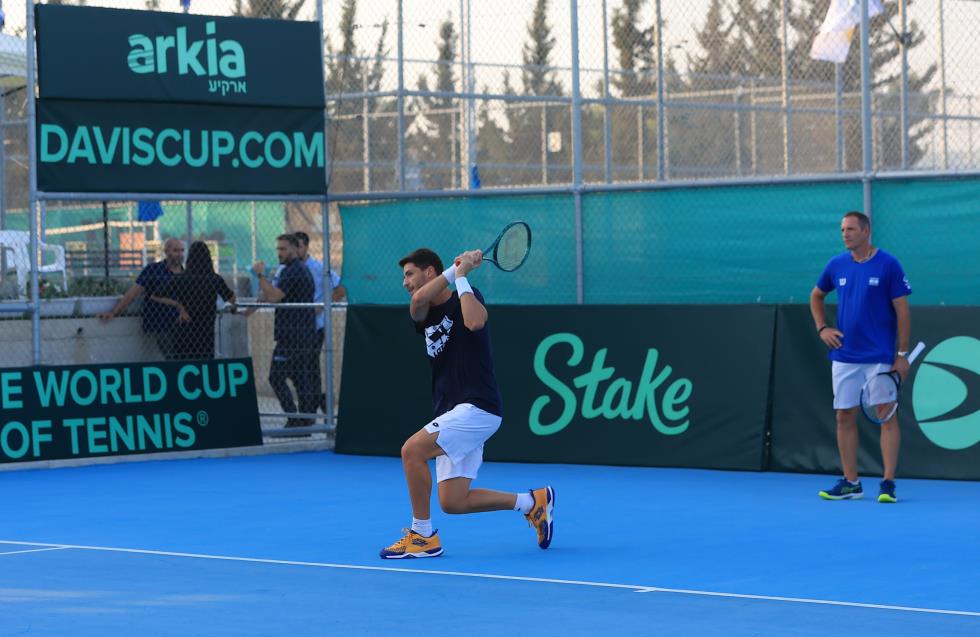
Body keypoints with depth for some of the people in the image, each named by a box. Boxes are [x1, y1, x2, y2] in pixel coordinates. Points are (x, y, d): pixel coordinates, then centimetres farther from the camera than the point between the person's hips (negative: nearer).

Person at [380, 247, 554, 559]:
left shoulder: (466, 297, -3)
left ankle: (422, 537, -11)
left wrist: (462, 276, -18)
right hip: (453, 414, 9)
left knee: (412, 450, -23)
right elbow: (417, 302, -10)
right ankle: (533, 502, 18)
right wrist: (454, 269, -16)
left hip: (477, 407, -9)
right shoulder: (426, 314, 16)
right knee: (452, 503, 2)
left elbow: (475, 322, -28)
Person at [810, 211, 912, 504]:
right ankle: (850, 482, 12)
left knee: (887, 416, -5)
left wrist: (902, 354, -9)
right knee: (845, 416, 5)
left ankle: (888, 483, -2)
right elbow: (816, 296, 23)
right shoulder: (837, 265, 5)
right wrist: (822, 328, 8)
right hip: (845, 357, 4)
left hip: (881, 358, -4)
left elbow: (902, 311, -6)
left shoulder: (888, 265, -7)